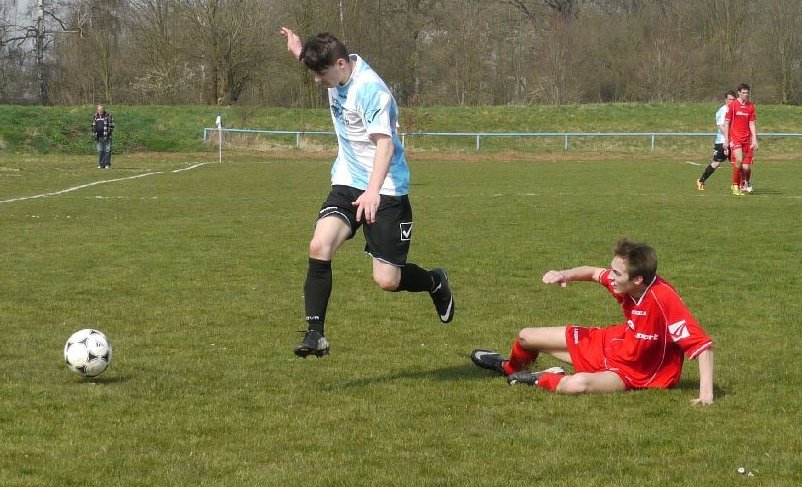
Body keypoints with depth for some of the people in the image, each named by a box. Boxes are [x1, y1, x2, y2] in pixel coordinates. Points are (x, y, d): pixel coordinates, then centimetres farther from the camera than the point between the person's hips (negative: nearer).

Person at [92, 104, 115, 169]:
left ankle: (107, 164, -1)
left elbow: (111, 125, 0)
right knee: (100, 151, 6)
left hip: (106, 137, -4)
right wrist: (94, 134, 12)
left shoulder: (108, 116, -1)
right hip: (99, 137, 4)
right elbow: (93, 126, 21)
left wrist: (109, 132, -9)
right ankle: (101, 164, 11)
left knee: (107, 150, -5)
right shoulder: (95, 117, 14)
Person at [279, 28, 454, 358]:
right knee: (319, 246, -19)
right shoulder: (339, 74, 3)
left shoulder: (370, 90, -23)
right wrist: (300, 52, 16)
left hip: (385, 191, -7)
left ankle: (435, 282, 29)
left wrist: (373, 191, -48)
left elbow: (385, 142, -35)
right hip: (347, 183, 7)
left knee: (387, 280, -4)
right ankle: (315, 334, -15)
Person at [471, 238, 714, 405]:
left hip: (633, 374, -7)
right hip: (611, 343, 7)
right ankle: (511, 367, 51)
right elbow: (595, 272, 7)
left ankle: (542, 379, -3)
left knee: (577, 384, -40)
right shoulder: (624, 282, -15)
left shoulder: (664, 300, -35)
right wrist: (567, 274, -13)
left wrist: (706, 393, -42)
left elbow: (702, 344, -35)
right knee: (526, 336, 14)